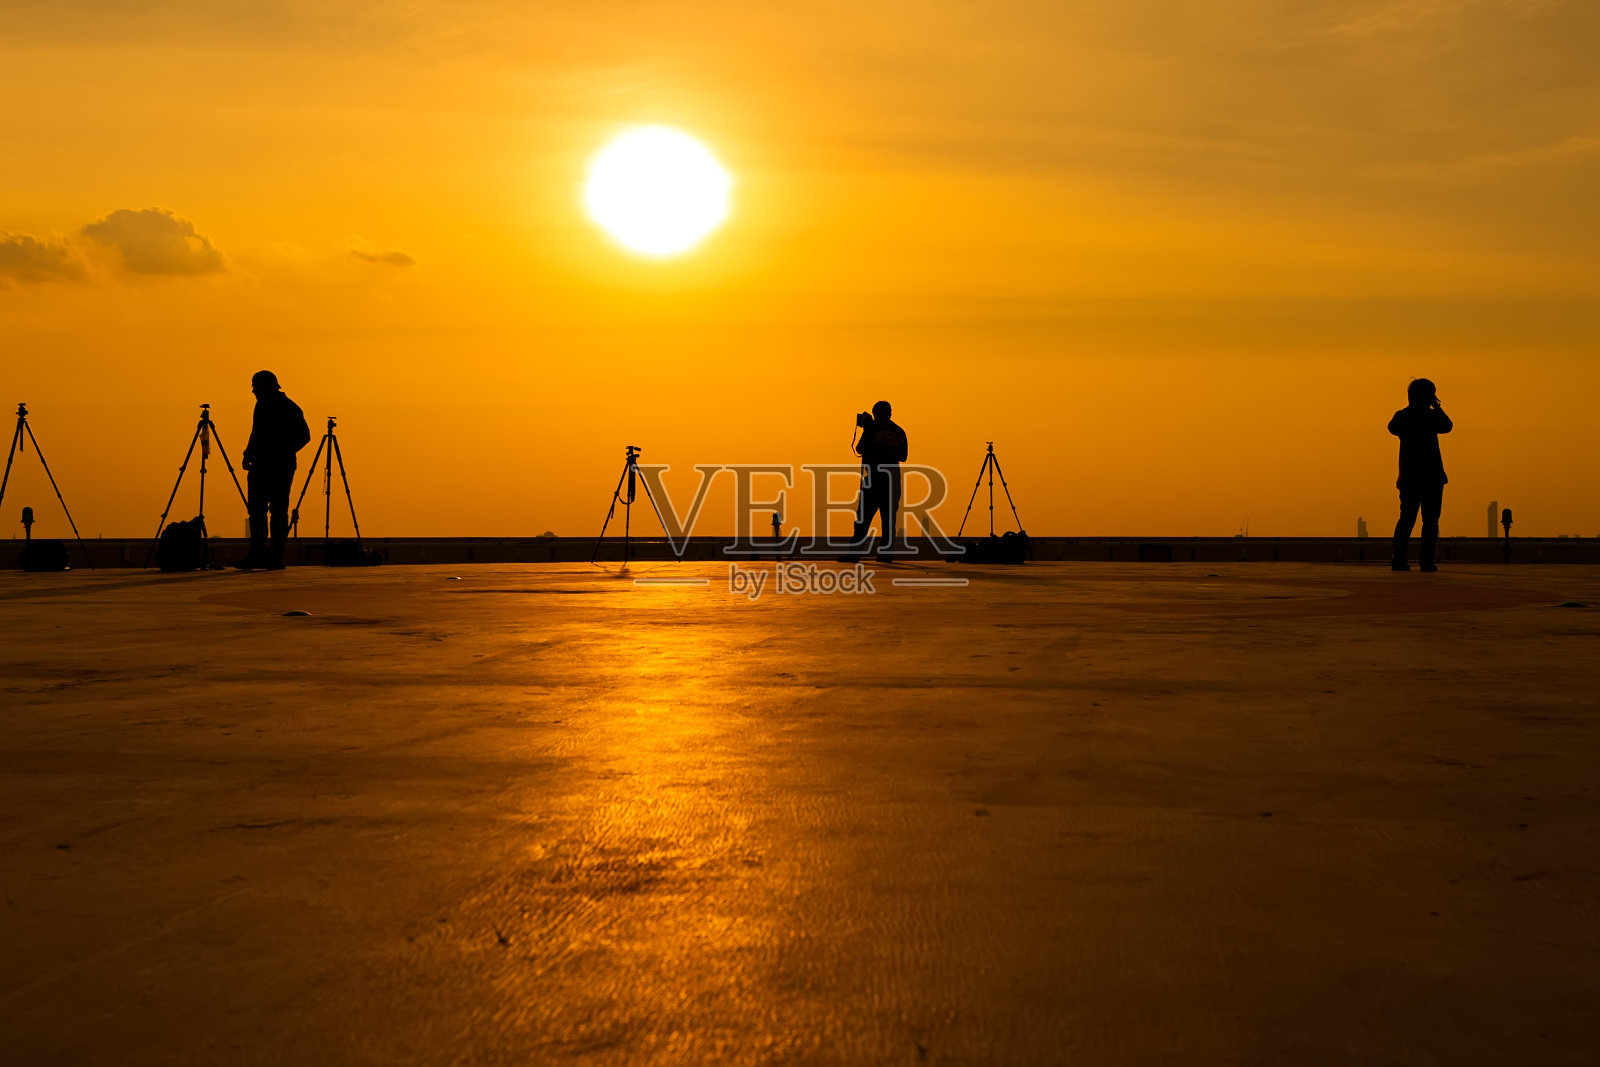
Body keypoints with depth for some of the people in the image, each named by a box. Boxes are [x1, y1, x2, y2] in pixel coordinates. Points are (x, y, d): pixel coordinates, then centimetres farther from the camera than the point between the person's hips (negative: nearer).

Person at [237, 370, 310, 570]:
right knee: (279, 510, 5)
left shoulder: (264, 405, -6)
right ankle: (275, 557, 3)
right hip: (285, 466, 6)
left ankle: (258, 556, -8)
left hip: (264, 464, -6)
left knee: (258, 510, -5)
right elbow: (304, 436, 19)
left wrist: (247, 456, -9)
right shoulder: (292, 407, 15)